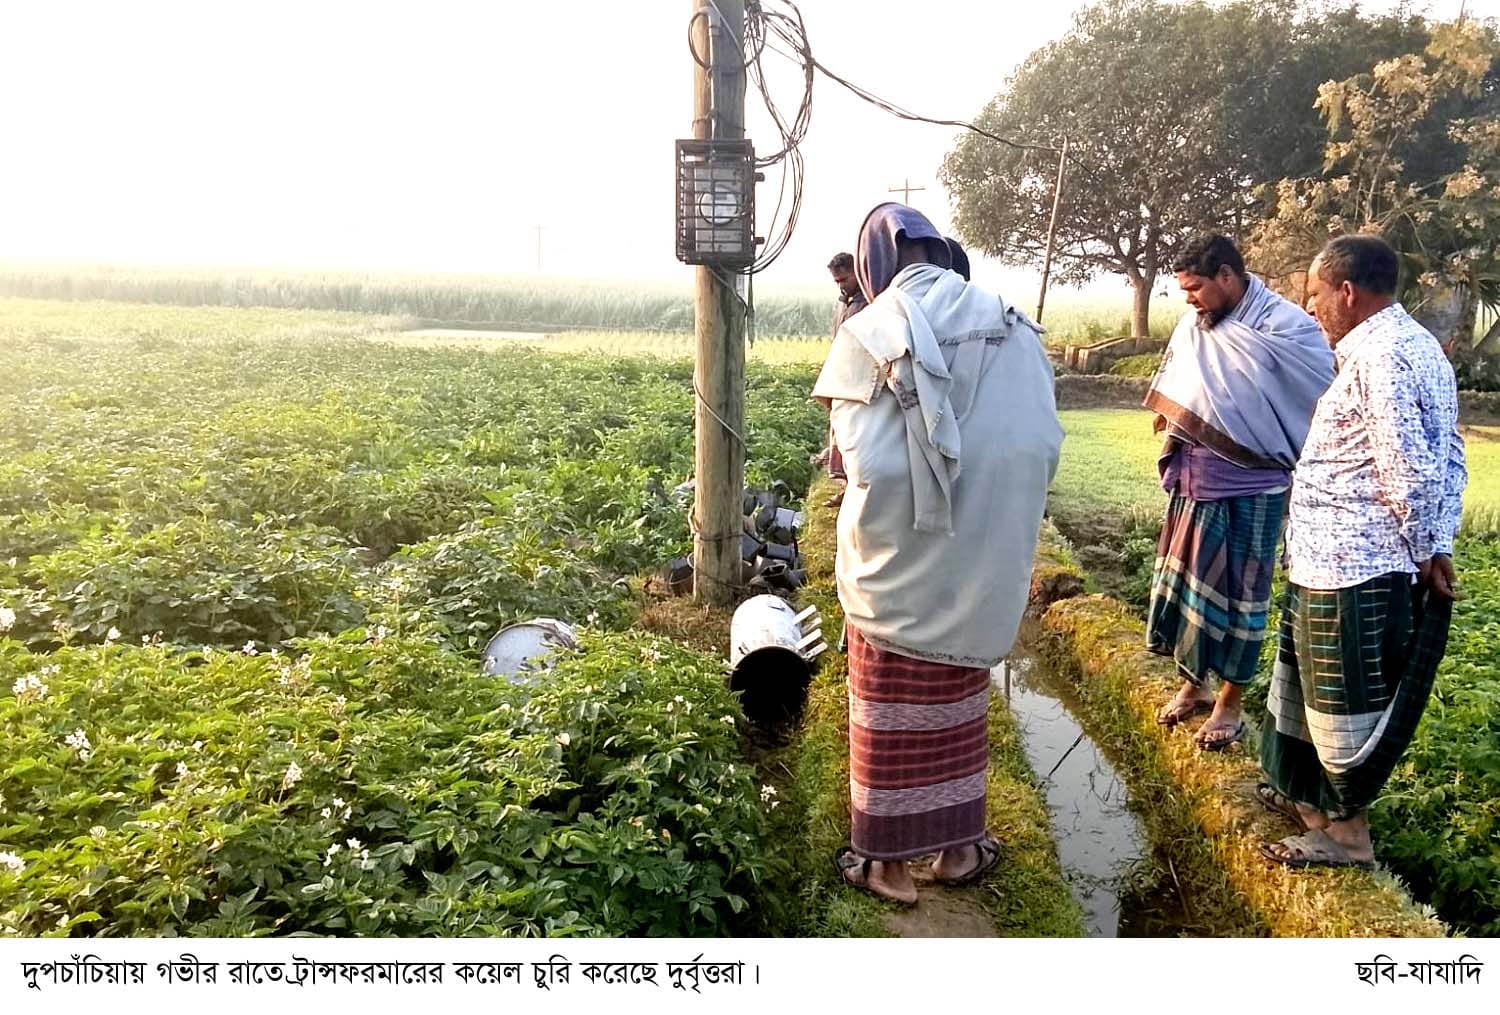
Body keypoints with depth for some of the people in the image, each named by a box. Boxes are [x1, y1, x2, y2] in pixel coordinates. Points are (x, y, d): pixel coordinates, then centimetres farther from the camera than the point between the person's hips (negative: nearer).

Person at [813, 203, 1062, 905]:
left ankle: (889, 860, 25)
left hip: (895, 554, -3)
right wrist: (986, 498, 10)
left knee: (890, 705, 12)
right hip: (981, 551, 4)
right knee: (958, 700, 19)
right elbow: (1042, 445, -3)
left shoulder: (868, 335, -13)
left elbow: (862, 459, -18)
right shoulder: (1012, 329, -2)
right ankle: (958, 847, 32)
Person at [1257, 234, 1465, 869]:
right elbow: (1446, 459, 13)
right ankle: (1307, 796, 41)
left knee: (1344, 702, 5)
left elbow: (1406, 471, -24)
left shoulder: (1381, 354, -19)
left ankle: (1346, 834, 21)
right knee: (1309, 689, 23)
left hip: (1348, 569, -10)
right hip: (1330, 561, 10)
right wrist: (1437, 546, 8)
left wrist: (1425, 553, -11)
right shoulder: (1411, 345, 14)